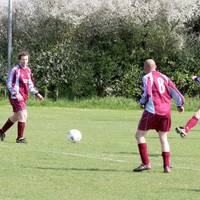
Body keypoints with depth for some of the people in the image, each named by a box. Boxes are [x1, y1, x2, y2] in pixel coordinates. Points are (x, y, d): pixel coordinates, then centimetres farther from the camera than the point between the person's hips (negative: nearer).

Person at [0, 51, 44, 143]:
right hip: (16, 96, -8)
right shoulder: (15, 70, -12)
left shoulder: (28, 70, 12)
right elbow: (9, 84, -12)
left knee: (16, 116, 17)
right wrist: (16, 94, -21)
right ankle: (20, 138, -8)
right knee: (23, 115, -15)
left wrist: (36, 93, 13)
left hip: (24, 97, 8)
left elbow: (30, 84, 22)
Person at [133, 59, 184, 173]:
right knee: (163, 138, 15)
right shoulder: (164, 77, 13)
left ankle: (146, 163, -5)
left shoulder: (147, 77, -2)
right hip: (166, 112, 5)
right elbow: (175, 92, 13)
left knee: (140, 135, 4)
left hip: (152, 111, -5)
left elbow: (147, 94, -15)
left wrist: (142, 102, 6)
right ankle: (167, 166, 8)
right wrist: (180, 105, 29)